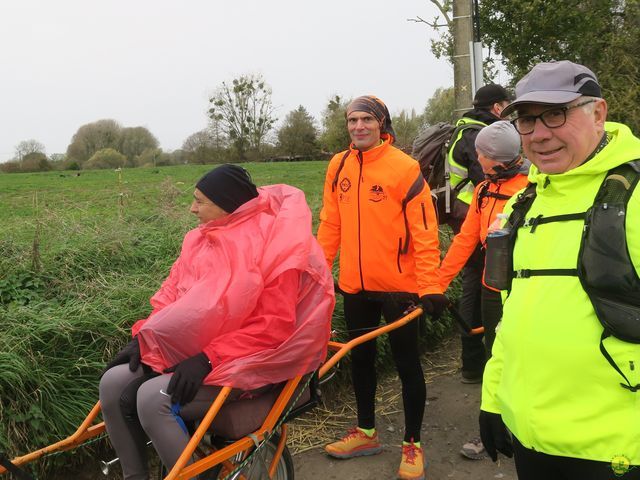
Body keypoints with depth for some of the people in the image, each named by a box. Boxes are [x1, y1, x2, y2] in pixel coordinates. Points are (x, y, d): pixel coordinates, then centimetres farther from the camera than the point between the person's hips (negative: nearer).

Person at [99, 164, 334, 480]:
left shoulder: (273, 241, -16)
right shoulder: (201, 239, 7)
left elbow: (274, 325, -21)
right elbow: (171, 295, 12)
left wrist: (209, 358, -24)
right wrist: (143, 337, -4)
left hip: (241, 363, -7)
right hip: (186, 351, 8)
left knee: (153, 398, -25)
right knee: (113, 383, -7)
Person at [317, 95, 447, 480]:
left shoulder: (404, 167, -12)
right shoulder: (339, 166, 5)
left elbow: (424, 232, -13)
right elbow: (330, 224, 10)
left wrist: (430, 287, -17)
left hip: (398, 286, -5)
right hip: (355, 286, 6)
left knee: (407, 364, 7)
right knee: (361, 358, 18)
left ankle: (413, 445, 24)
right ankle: (366, 433, 37)